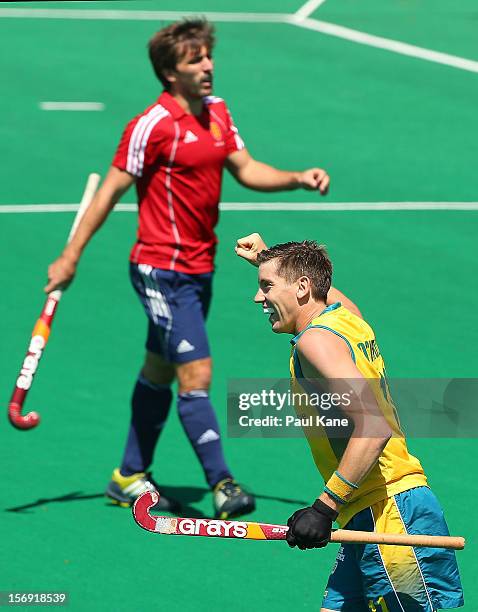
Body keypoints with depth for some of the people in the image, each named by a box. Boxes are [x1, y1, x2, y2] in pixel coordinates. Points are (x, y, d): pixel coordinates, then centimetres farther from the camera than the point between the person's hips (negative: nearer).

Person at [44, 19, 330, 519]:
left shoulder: (217, 112, 8)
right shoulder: (154, 125, -16)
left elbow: (246, 169, 13)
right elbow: (110, 190, -12)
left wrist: (298, 179, -5)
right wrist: (70, 257, -11)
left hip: (199, 268, 9)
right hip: (162, 268, -9)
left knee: (159, 373, 17)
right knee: (196, 375, -13)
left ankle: (130, 477, 28)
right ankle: (221, 485, -15)